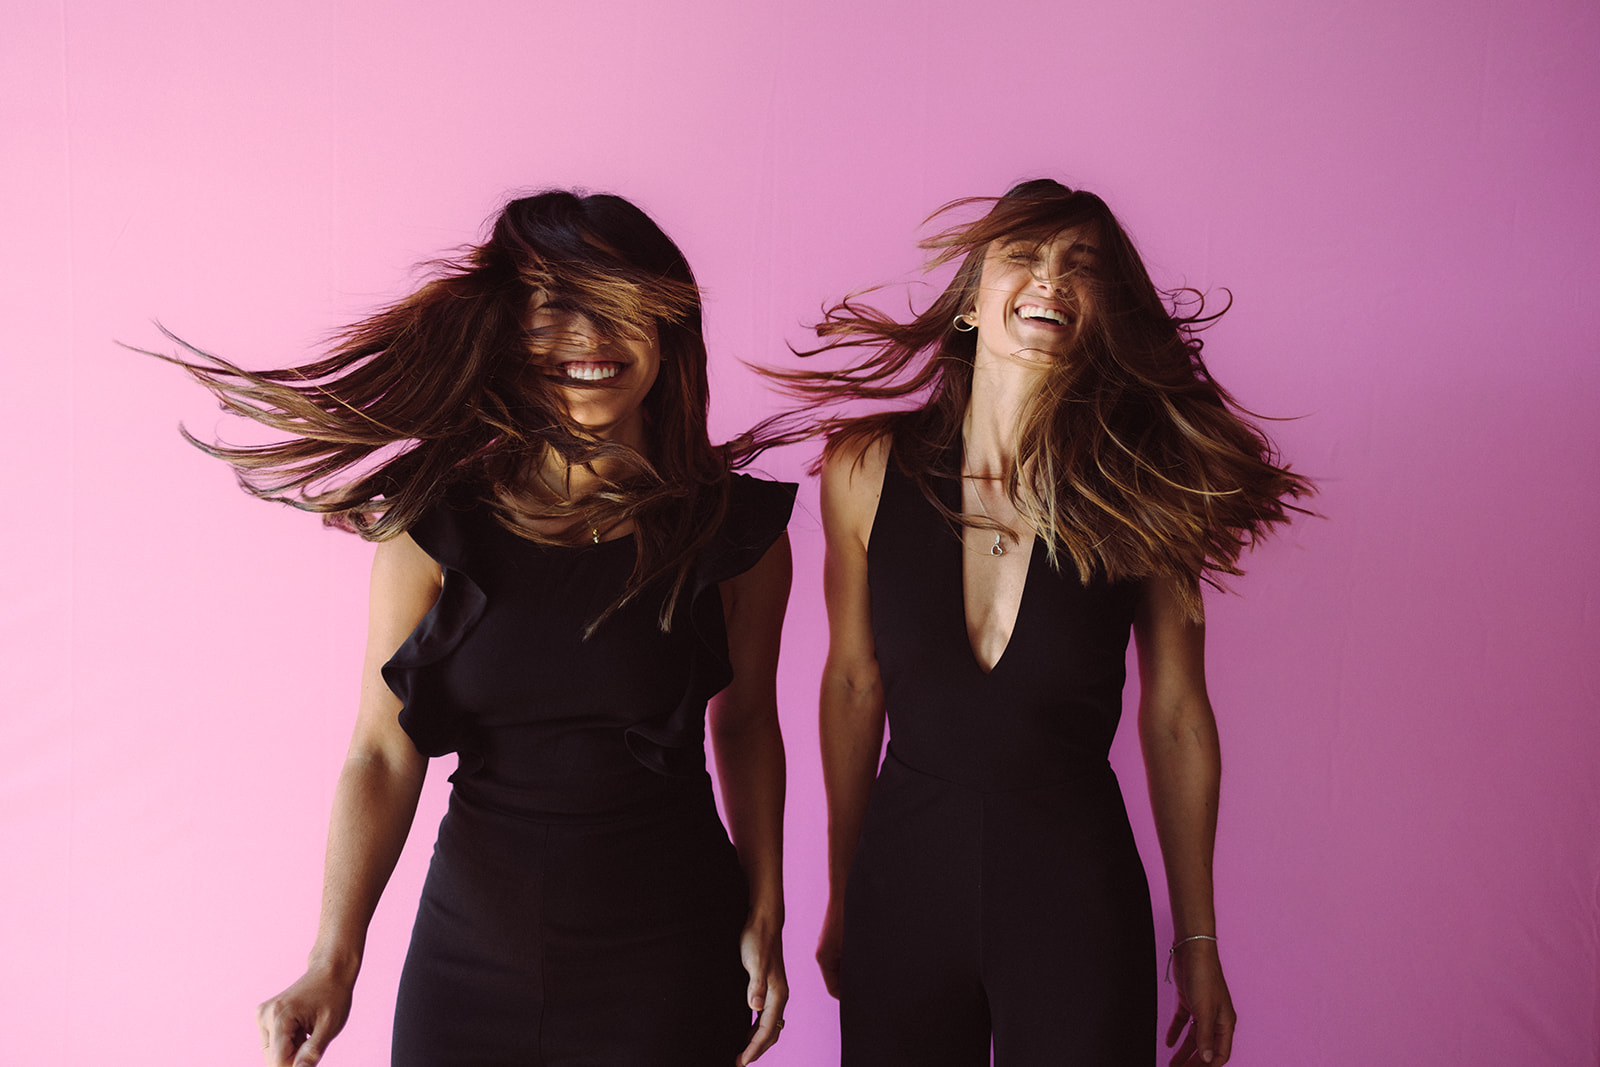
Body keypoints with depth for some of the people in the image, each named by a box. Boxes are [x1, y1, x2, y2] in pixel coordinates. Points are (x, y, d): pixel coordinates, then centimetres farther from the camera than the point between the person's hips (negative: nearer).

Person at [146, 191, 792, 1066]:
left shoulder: (738, 528, -8)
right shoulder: (433, 527, -8)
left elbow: (746, 719, 4)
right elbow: (383, 750, -8)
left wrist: (764, 917, 5)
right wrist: (334, 960, -16)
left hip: (669, 956, 0)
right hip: (472, 950, 1)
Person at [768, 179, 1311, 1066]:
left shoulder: (1145, 493, -8)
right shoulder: (867, 469, -6)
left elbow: (1177, 720, -1)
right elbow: (853, 686, 3)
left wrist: (1198, 946, 5)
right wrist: (842, 901, 10)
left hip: (1078, 892, -1)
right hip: (903, 883, 1)